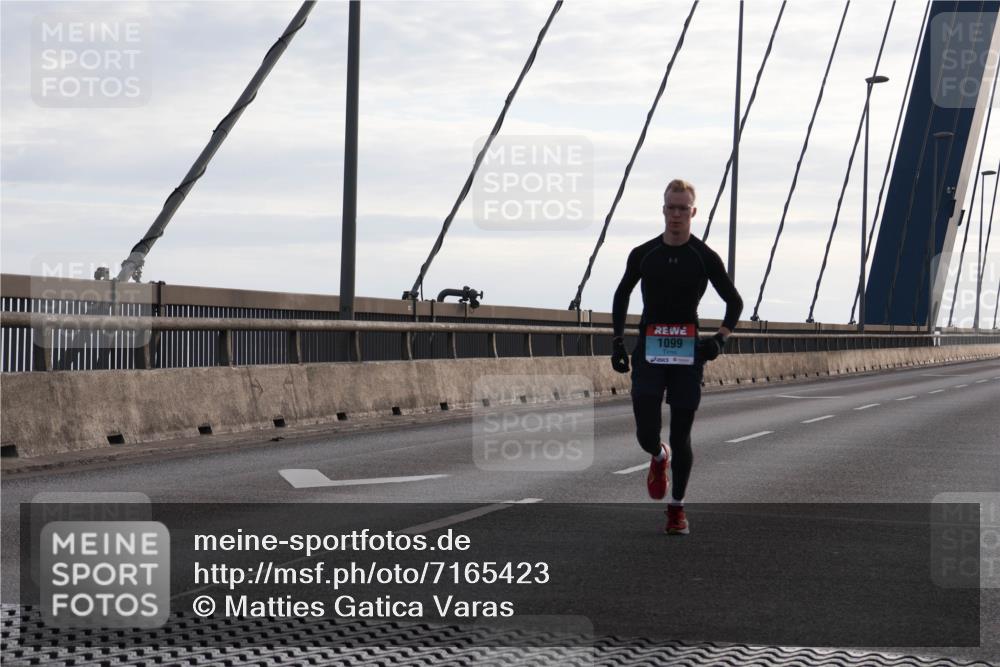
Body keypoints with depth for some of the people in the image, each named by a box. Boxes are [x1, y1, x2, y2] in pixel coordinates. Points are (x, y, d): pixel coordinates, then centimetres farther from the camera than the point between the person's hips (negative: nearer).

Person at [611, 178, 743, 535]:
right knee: (646, 432, -8)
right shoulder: (643, 255, 4)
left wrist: (720, 339, -7)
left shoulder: (705, 257, -1)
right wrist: (618, 339, 11)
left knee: (681, 436, 1)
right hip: (649, 351, 1)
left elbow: (734, 302, 7)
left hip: (688, 352, -1)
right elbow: (621, 295, 20)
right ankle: (659, 458, 30)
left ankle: (677, 507, 17)